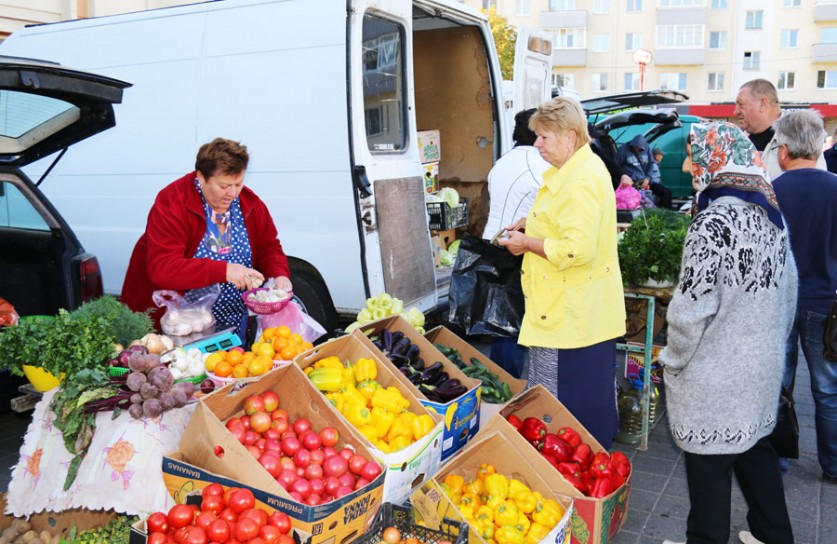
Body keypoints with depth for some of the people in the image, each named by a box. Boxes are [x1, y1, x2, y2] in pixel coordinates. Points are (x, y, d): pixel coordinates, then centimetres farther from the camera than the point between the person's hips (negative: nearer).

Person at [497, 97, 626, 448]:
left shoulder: (582, 180, -23)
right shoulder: (575, 169, 12)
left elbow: (577, 249, -30)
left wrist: (527, 243, -17)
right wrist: (532, 224, 13)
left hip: (573, 312, -11)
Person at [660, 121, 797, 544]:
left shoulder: (714, 221, -22)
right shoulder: (772, 213, 5)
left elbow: (692, 307, -21)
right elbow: (788, 292, 13)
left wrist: (672, 361, -7)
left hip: (715, 373, -9)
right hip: (762, 366, 9)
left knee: (709, 462, 6)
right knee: (755, 447, 23)